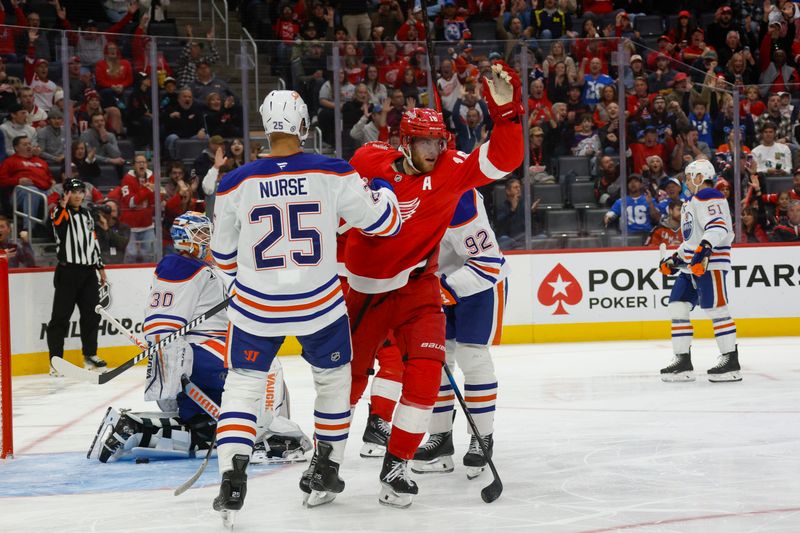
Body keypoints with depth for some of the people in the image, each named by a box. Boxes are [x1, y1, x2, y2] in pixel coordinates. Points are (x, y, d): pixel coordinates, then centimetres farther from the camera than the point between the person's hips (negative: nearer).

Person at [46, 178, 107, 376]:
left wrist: (100, 266, 21)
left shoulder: (87, 215, 17)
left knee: (92, 313, 10)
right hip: (68, 270, -6)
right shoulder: (60, 212, -4)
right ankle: (55, 361, -6)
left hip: (88, 271, 7)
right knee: (61, 315, -6)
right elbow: (58, 223, -29)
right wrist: (64, 205, -30)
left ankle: (90, 354, 22)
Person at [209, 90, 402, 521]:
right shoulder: (333, 174, -10)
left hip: (256, 307, 0)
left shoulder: (236, 183, -6)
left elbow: (225, 255, 6)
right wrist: (382, 186, 20)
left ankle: (232, 477, -2)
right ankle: (324, 473, 26)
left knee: (242, 384, 13)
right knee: (334, 379, 22)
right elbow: (383, 222, 0)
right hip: (320, 304, 0)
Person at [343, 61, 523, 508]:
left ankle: (397, 466, -2)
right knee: (347, 377, 8)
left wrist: (506, 111, -31)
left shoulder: (451, 170, -8)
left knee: (425, 371, -16)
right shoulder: (369, 162, -8)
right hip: (363, 287, 0)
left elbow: (503, 160, -19)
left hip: (415, 286, 0)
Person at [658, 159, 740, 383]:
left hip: (710, 263, -11)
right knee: (677, 307, 6)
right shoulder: (693, 202, 25)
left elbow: (718, 226, -24)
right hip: (692, 264, 11)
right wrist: (675, 259, 28)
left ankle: (731, 362, -9)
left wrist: (705, 247, -37)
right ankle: (683, 361, 7)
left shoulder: (708, 197, -9)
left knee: (715, 309, -11)